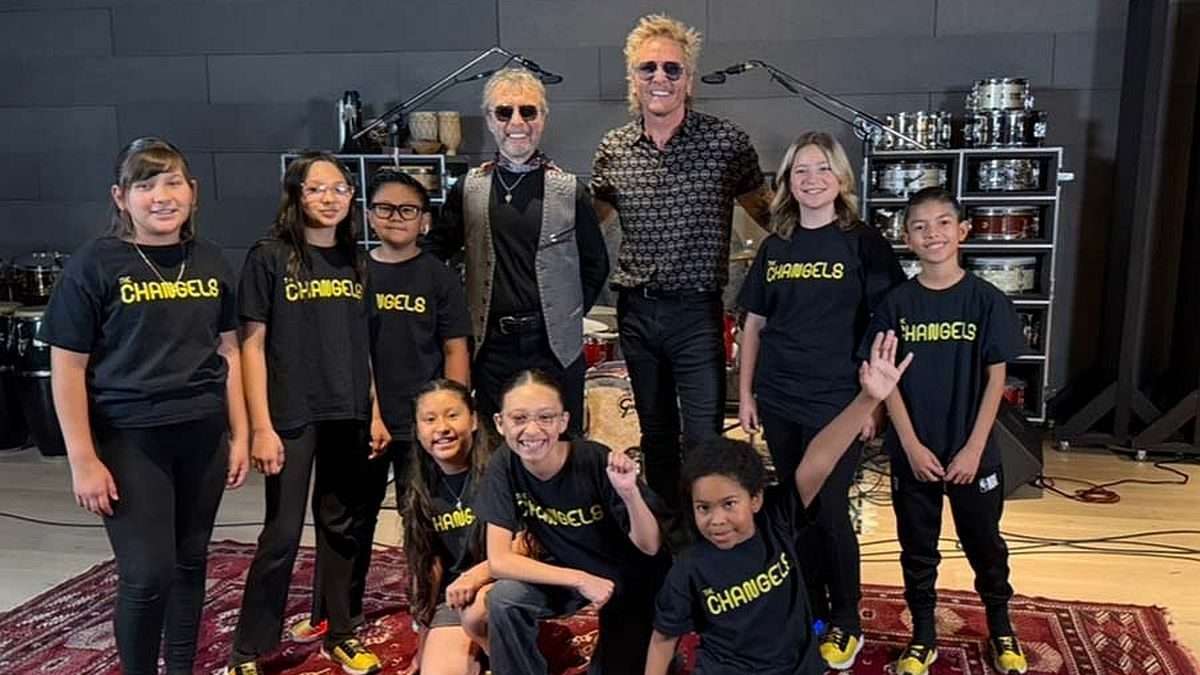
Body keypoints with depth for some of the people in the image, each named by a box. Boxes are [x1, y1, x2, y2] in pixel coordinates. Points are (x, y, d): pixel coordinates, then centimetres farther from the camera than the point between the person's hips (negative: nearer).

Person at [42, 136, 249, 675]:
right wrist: (83, 460, -11)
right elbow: (67, 368, -7)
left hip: (203, 434, 4)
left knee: (190, 562, 14)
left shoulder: (209, 262, 5)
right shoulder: (95, 263, -8)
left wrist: (240, 434, 6)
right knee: (147, 576, -4)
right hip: (129, 438, -4)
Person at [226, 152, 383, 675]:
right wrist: (261, 426, -13)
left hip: (348, 416, 5)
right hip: (291, 417, -4)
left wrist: (375, 411, 8)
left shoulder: (354, 262, 9)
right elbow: (252, 345, -8)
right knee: (282, 535, 1)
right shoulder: (269, 257, -5)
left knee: (341, 528, 13)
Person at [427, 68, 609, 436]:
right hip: (491, 346, 1)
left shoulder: (569, 190, 0)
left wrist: (569, 315, 3)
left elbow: (596, 264, 8)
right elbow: (434, 253, 10)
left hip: (556, 346, -1)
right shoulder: (468, 189, 4)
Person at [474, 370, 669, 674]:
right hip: (567, 573, 2)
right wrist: (580, 580, -29)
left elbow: (650, 547, -23)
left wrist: (630, 493, -44)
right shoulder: (504, 464, -22)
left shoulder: (597, 461, -29)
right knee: (503, 598, -24)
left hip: (630, 576, -1)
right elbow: (499, 560, -23)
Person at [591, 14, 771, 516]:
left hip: (697, 310, -4)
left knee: (703, 437, -2)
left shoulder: (726, 142, -5)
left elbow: (767, 213, 3)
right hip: (636, 310, 4)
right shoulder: (612, 149, 4)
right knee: (655, 432, 18)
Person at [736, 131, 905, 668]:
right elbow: (754, 325, 10)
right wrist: (745, 394, 7)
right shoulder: (775, 246, 6)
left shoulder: (864, 243, -5)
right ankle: (810, 612, 31)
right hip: (779, 402, 4)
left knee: (830, 512, 2)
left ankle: (845, 622, 22)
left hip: (838, 402, -4)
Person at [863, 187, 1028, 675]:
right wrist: (912, 446, -10)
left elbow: (995, 378, -5)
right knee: (917, 548, 13)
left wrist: (973, 449, -10)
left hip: (973, 453, 0)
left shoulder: (987, 300, -6)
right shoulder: (896, 304, -4)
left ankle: (1001, 629, 37)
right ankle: (923, 636, 30)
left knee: (984, 544, 15)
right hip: (912, 454, 1)